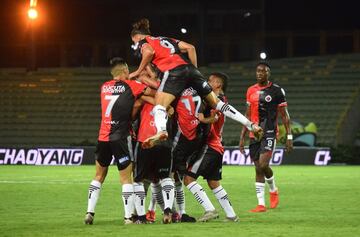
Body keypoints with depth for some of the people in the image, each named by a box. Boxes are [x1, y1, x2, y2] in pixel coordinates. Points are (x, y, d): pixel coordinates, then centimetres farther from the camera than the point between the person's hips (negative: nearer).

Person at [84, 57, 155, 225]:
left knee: (99, 176, 15)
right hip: (120, 137, -4)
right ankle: (128, 216, -4)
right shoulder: (130, 86, -3)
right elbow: (153, 92, -4)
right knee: (126, 178, -1)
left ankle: (89, 212, 8)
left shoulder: (104, 87, 11)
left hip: (103, 137, 5)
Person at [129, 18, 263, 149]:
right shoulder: (167, 39, 32)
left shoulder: (143, 42, 15)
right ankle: (250, 125, 9)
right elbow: (190, 48, 22)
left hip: (173, 72, -6)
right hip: (189, 69, 6)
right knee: (216, 103, 14)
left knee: (159, 107, -15)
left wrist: (138, 72, 0)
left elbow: (149, 52, -9)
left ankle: (161, 131, -48)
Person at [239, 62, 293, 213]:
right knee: (258, 169, 3)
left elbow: (284, 115, 0)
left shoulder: (276, 91, -3)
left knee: (263, 165, -18)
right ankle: (261, 204, 5)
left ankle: (273, 190, 11)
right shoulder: (251, 91, 11)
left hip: (269, 134, -5)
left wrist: (289, 137, -5)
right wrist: (242, 137, 13)